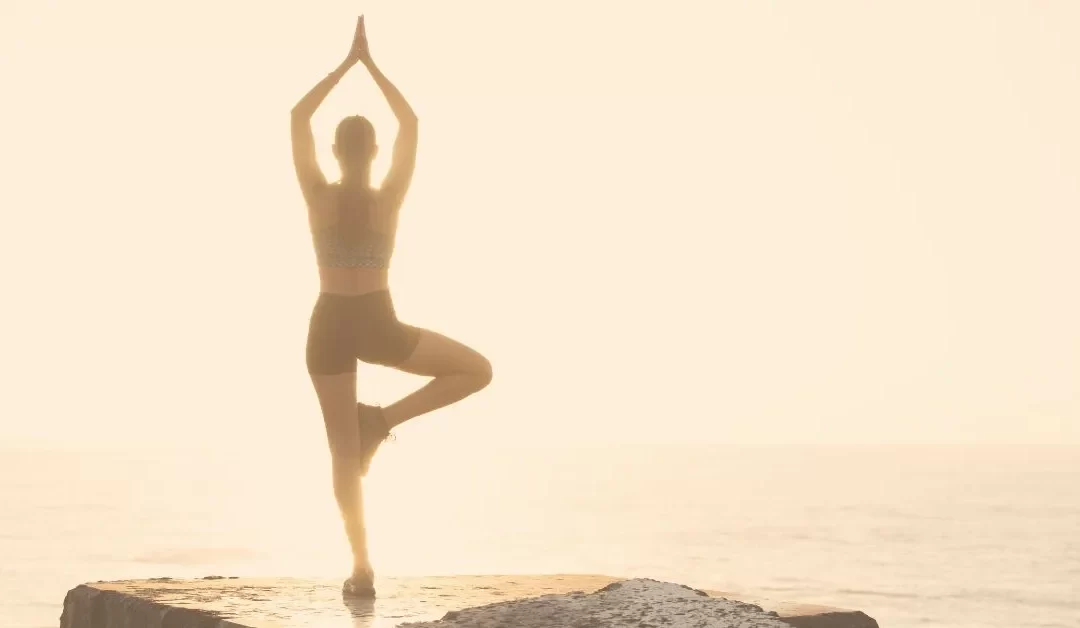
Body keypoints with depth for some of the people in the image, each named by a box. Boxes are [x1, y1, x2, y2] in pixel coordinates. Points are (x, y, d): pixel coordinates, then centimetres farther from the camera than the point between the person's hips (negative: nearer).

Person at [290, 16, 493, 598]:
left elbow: (298, 116, 1)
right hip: (378, 326, -2)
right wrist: (371, 64, 6)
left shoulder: (318, 196, -8)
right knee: (477, 370, 16)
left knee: (344, 453, 8)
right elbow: (410, 123, 2)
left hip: (329, 326, 2)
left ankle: (362, 568, 3)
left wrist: (347, 62, 4)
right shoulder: (388, 198, -9)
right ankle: (385, 419, 1)